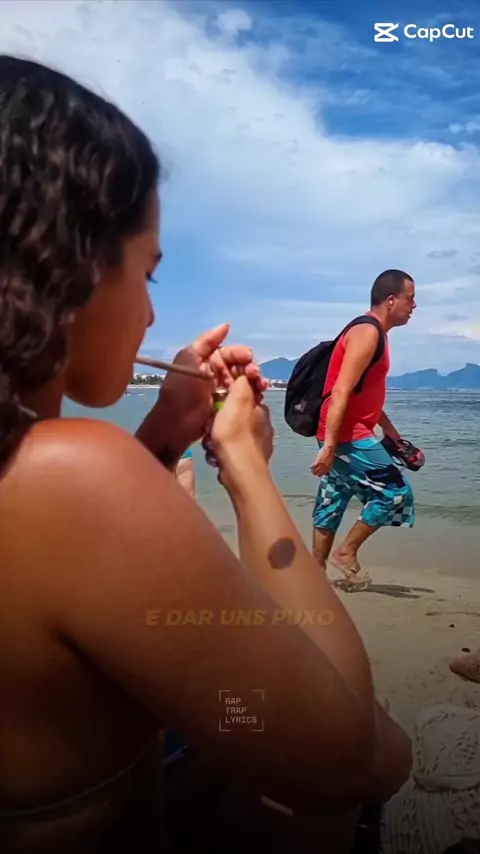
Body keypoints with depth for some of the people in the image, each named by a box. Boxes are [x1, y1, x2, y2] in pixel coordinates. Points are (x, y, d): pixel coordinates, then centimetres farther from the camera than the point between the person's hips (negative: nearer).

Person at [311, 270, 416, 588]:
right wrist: (329, 445, -27)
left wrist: (396, 438, 24)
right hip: (347, 437, -10)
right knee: (395, 492, -3)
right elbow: (341, 393, -23)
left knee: (332, 504, 13)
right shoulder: (368, 333, -14)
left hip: (345, 435, 10)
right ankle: (347, 551, 7)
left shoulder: (374, 334, 17)